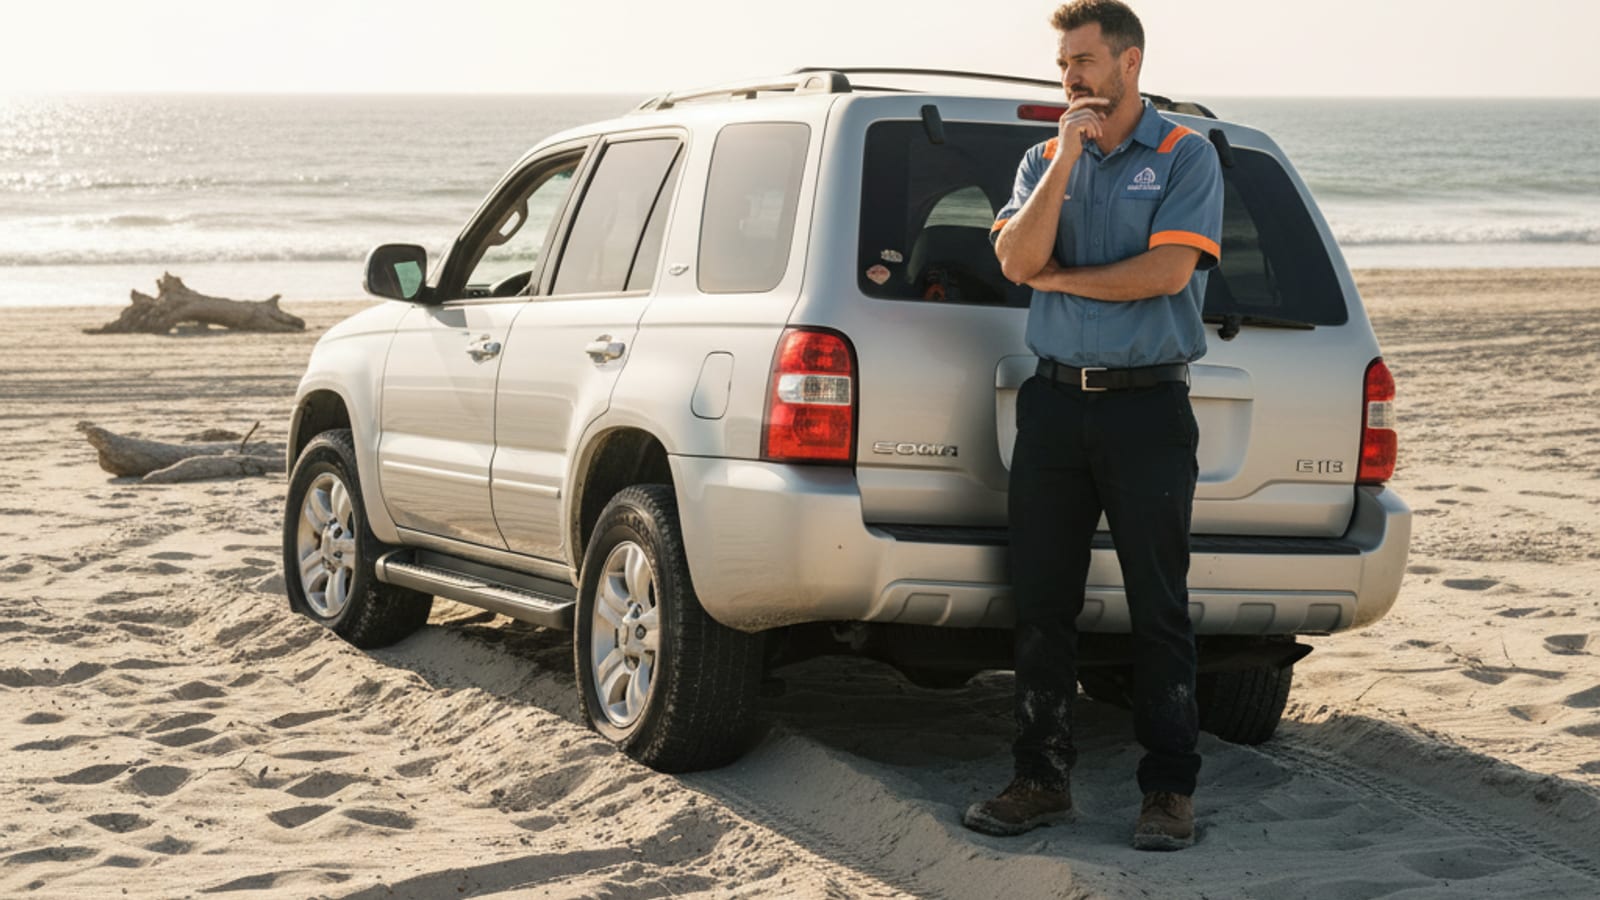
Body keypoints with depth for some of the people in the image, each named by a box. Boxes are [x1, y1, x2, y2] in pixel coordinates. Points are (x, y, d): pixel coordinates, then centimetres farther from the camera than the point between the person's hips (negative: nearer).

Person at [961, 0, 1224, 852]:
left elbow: (1168, 272, -15)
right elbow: (1016, 259, -5)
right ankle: (1042, 778, 14)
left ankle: (1170, 790, 7)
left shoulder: (1185, 156, -2)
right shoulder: (1044, 159, 11)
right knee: (1041, 603, 5)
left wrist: (1057, 277, -5)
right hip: (1054, 398, 4)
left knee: (1159, 607, 0)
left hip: (1146, 404, -4)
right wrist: (1067, 155, -10)